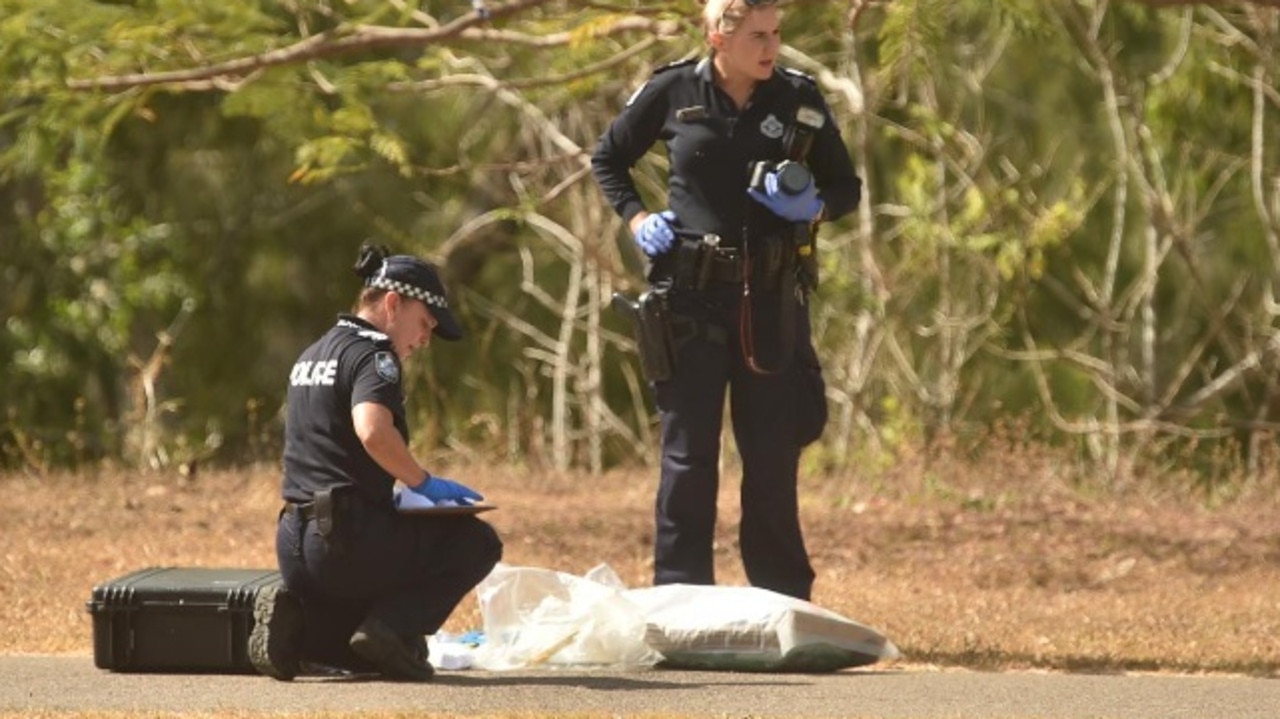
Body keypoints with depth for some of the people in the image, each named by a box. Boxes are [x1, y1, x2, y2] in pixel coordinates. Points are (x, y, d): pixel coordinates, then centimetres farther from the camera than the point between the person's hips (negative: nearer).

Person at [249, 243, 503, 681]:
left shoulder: (312, 355, 22)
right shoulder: (373, 354, -8)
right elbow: (373, 431, -27)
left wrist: (391, 494, 25)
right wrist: (424, 484, -13)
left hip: (294, 545, 9)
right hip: (349, 538, -9)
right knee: (477, 543, 8)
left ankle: (292, 621, -2)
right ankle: (393, 627, -11)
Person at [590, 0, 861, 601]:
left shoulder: (799, 99, 1)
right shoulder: (672, 93, -1)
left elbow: (846, 187, 11)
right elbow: (608, 159, 15)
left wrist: (815, 207, -11)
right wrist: (635, 218, -1)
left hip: (772, 301, 1)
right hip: (689, 296, -1)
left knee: (773, 460, 4)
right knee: (688, 456, 2)